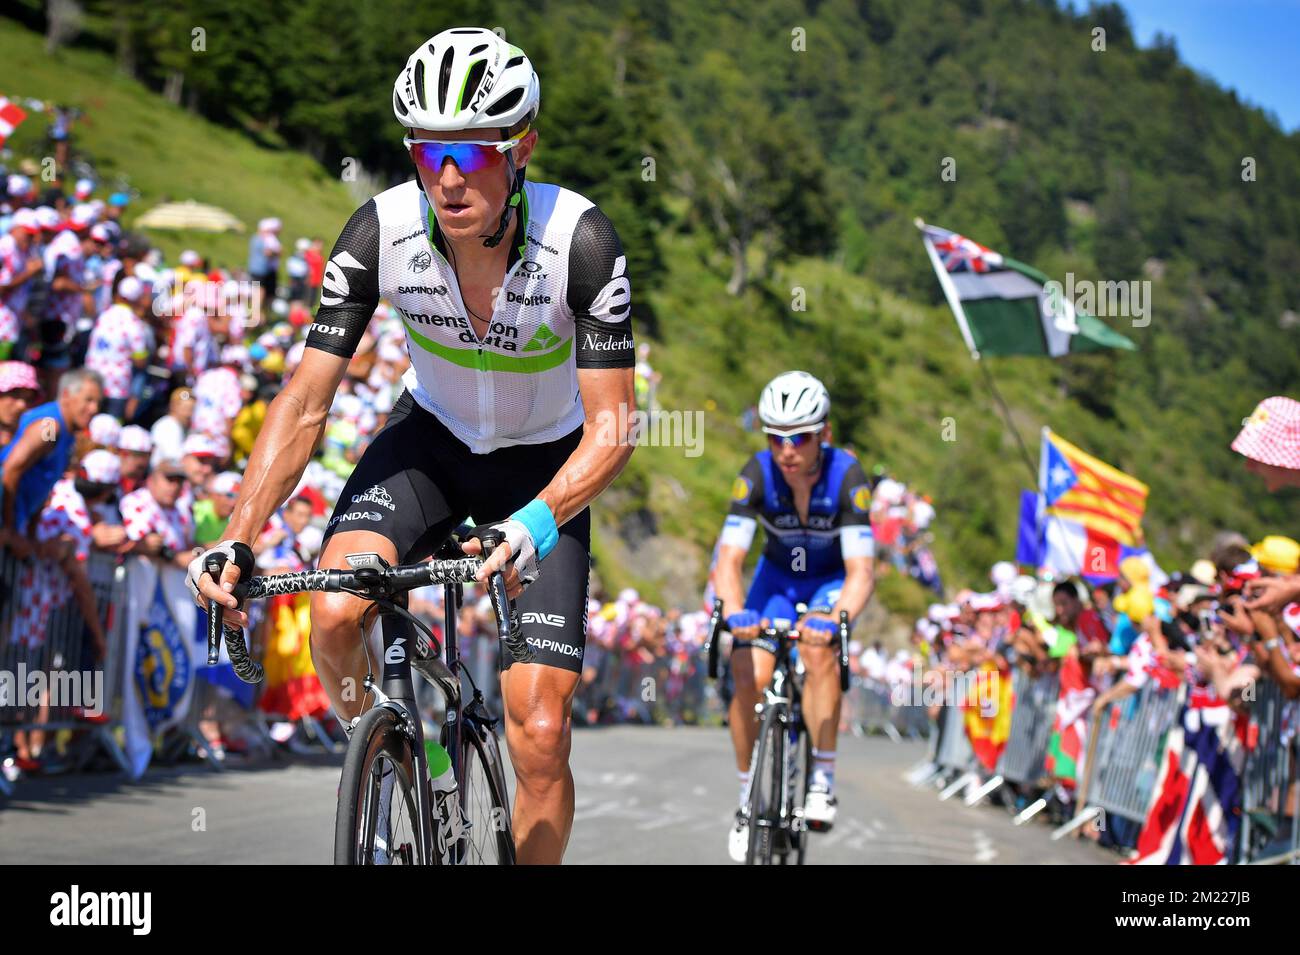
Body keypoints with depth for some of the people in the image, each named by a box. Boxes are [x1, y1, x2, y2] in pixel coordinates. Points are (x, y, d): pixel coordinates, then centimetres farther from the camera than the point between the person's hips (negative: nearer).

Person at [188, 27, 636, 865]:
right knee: (335, 614, -27)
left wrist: (536, 524, -48)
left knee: (540, 737, -11)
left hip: (547, 464, -2)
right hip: (433, 436, 2)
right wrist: (235, 542, -33)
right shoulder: (381, 231, -24)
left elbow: (612, 429, -29)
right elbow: (305, 405, -21)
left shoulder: (580, 239, -30)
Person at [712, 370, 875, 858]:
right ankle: (749, 796, 2)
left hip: (832, 579, -2)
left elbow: (860, 571, -36)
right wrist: (734, 612, -54)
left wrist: (835, 618, -56)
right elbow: (729, 558, -33)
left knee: (820, 651, -32)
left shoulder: (846, 475, -30)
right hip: (778, 575, 2)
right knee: (750, 680, -18)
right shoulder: (757, 474, -26)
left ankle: (822, 779, -20)